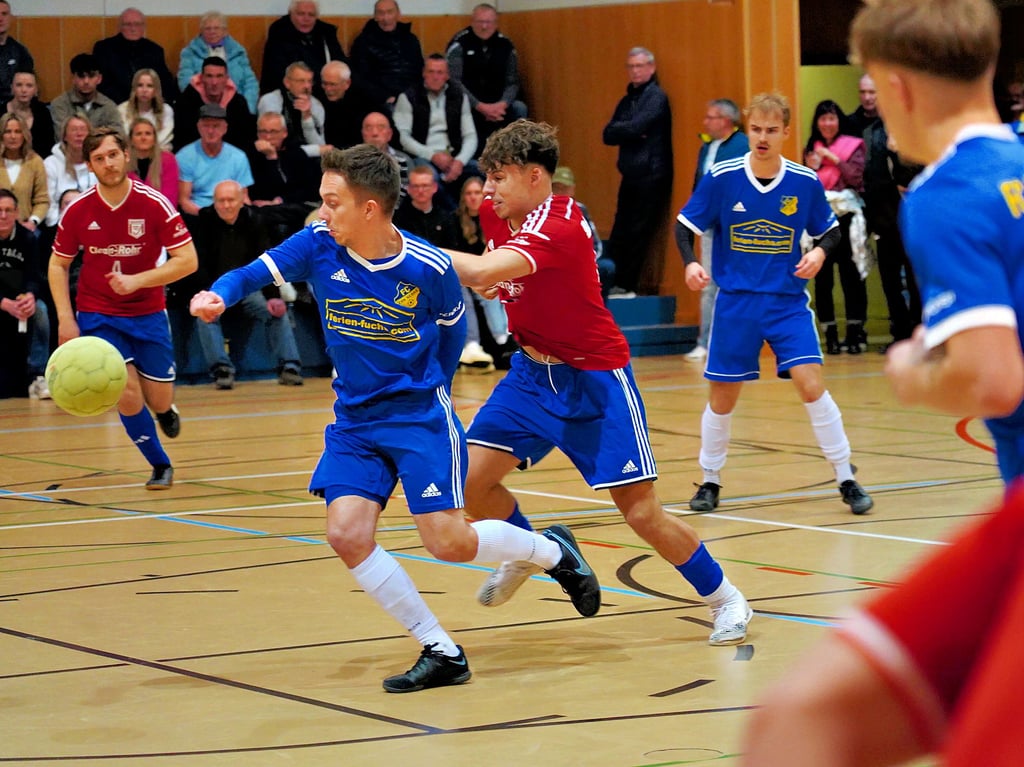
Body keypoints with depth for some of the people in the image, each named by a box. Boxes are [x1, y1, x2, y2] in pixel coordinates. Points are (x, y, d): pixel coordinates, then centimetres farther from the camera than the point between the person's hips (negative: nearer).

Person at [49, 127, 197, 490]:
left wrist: (137, 280, -24)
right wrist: (65, 318, -6)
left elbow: (187, 260, -14)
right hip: (97, 315, 0)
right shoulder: (77, 211, -8)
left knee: (159, 400, 1)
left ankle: (166, 412, 42)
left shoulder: (155, 204, -14)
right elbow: (58, 265, 4)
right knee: (127, 392, -16)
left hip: (147, 314, 0)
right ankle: (161, 466, 7)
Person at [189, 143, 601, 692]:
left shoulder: (429, 269, -16)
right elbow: (255, 272, -13)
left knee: (450, 542, -10)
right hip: (355, 421, 4)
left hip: (420, 415, -4)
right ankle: (441, 653, -1)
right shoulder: (318, 245, -9)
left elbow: (453, 329, 2)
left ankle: (553, 551, 23)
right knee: (347, 536, -14)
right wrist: (219, 295, -34)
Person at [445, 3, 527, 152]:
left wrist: (502, 104, -20)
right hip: (468, 104, -4)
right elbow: (454, 82, -17)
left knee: (519, 108, -20)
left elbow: (512, 82, 2)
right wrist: (480, 107, -24)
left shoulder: (506, 45, 3)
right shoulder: (459, 43, -10)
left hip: (497, 104, 4)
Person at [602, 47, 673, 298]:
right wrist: (630, 131, -8)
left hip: (651, 174, -7)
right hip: (631, 174, 7)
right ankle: (617, 284, 6)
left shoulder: (656, 97, -5)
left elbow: (636, 127, -15)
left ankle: (625, 286, -1)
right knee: (619, 235, 4)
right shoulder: (627, 100, 19)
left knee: (637, 234, -5)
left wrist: (619, 129, 4)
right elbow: (608, 135, 10)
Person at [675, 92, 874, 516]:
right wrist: (690, 263, -19)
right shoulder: (721, 177, -8)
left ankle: (847, 480, -3)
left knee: (811, 385, -14)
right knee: (722, 398, 5)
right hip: (735, 302, 0)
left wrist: (819, 252, -14)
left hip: (788, 301, 0)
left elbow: (831, 231, 8)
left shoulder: (805, 182, -5)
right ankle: (710, 481, 26)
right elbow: (684, 226, 0)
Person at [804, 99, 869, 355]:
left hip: (845, 216, -3)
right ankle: (830, 335, 5)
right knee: (822, 277, 1)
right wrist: (811, 169, -5)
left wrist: (834, 159, -10)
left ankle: (855, 332, 2)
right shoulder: (811, 149, 13)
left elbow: (856, 177, -7)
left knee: (850, 274, -2)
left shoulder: (853, 145, 4)